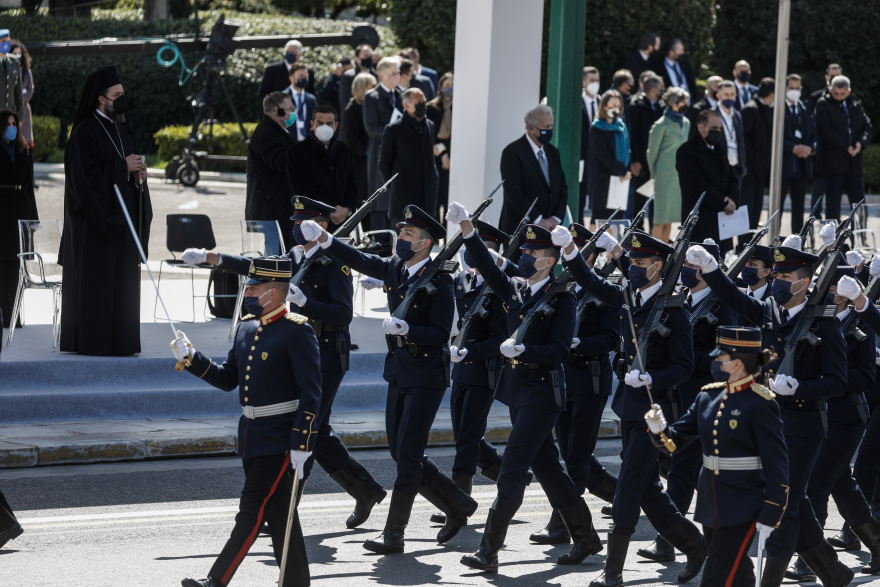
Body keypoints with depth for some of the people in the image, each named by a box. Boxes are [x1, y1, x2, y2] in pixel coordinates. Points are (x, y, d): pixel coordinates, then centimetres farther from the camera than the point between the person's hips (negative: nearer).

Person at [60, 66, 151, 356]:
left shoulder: (119, 131, 16)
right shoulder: (85, 132, -10)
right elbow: (85, 174, -19)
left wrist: (138, 174, -2)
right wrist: (122, 167, -18)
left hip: (119, 218, 9)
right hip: (95, 219, -8)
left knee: (122, 278, 7)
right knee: (95, 279, -7)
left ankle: (118, 339, 10)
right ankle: (91, 340, -4)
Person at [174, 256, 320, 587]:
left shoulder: (297, 332, -14)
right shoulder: (246, 327, 11)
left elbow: (311, 395, -16)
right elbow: (228, 379, 17)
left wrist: (301, 447, -20)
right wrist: (190, 358, 3)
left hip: (280, 441, -8)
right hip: (252, 436, 8)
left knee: (252, 511, -8)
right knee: (278, 515, 12)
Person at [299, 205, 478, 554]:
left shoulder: (439, 282, -15)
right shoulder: (396, 269, 7)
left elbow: (440, 333, -18)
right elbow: (360, 261, 4)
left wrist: (406, 329, -32)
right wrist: (324, 240, -8)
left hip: (426, 377, -8)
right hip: (398, 373, 8)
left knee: (408, 455, -6)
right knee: (401, 453, 11)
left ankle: (394, 534, -1)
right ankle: (458, 505, 26)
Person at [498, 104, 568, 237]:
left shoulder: (553, 152, 16)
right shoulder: (512, 152, -6)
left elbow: (562, 187, 16)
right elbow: (513, 192, -14)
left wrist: (556, 218, -1)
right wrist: (538, 220, -16)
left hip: (549, 226, 6)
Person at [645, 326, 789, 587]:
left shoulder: (760, 403, -14)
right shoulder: (708, 396, 7)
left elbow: (777, 464, -13)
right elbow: (678, 439, 9)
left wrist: (770, 516, -16)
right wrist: (659, 430, -14)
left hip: (742, 509, -7)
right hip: (711, 506, 7)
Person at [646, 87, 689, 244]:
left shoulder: (685, 123, 10)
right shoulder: (661, 125, -9)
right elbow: (652, 152, -2)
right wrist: (655, 175, 6)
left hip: (681, 176, 6)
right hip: (666, 176, -6)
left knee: (669, 219, 9)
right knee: (661, 219, -3)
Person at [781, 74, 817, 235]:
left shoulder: (805, 111, 15)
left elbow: (814, 135, 15)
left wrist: (810, 148, -6)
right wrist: (793, 148, -20)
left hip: (803, 165, 6)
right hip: (783, 164, -6)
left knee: (798, 206, 9)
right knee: (777, 204, -4)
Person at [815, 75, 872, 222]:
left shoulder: (856, 105, 14)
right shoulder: (823, 104, 0)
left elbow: (868, 127, 10)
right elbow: (826, 131, -10)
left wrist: (861, 143, -11)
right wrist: (847, 146, -16)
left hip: (855, 163, 4)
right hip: (833, 162, -4)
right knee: (833, 205, -5)